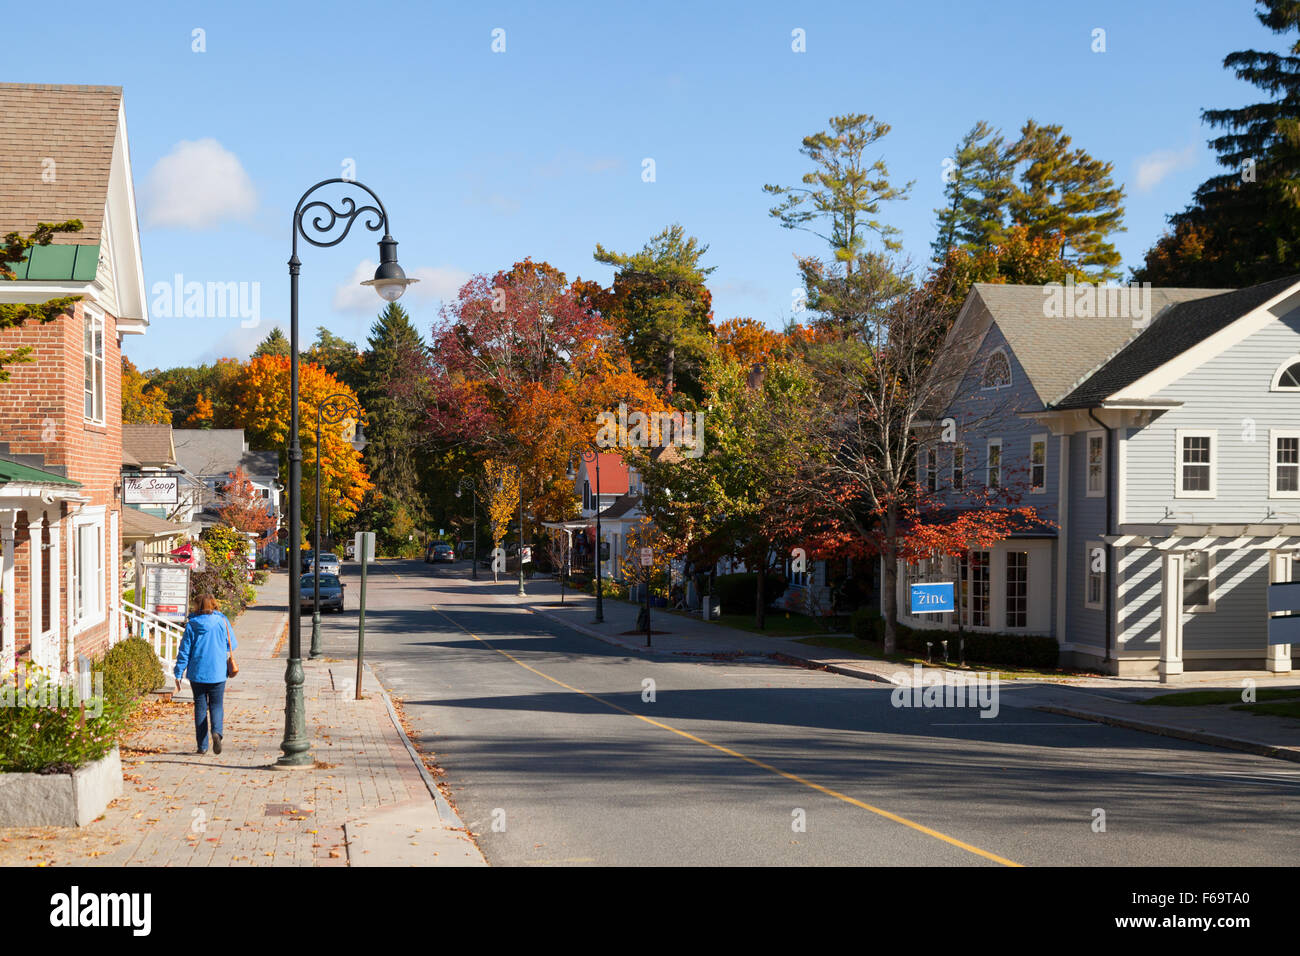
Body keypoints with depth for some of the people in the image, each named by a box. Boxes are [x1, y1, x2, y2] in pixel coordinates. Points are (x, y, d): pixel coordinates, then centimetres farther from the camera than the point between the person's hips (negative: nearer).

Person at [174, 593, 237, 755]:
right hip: (217, 673, 0)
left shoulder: (192, 624, -2)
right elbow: (232, 645, 7)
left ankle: (202, 745, 9)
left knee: (200, 706, 10)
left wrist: (179, 674, 4)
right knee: (216, 705, 9)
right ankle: (217, 731, -21)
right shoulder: (222, 622, -2)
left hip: (196, 673, 0)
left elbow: (184, 651, -1)